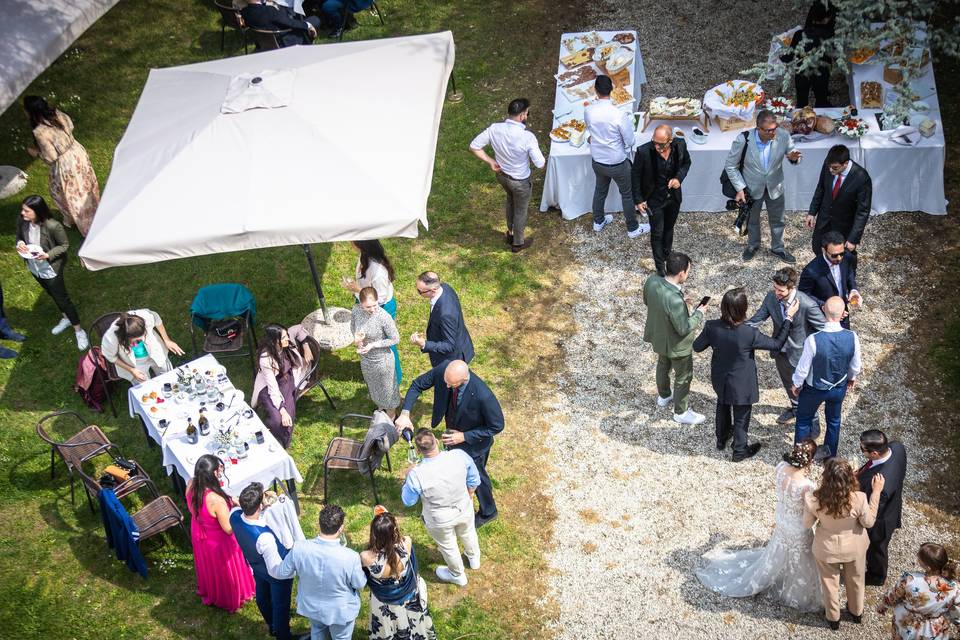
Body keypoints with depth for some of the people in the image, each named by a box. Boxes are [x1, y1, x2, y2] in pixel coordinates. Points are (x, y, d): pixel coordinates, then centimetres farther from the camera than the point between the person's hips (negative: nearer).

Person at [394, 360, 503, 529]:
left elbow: (497, 426, -27)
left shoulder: (483, 396, -43)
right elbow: (418, 385, -14)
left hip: (474, 442, -5)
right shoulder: (442, 370, -30)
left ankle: (488, 512, 52)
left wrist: (464, 436, -27)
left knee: (476, 476, 21)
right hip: (452, 433, 5)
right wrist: (405, 414, -27)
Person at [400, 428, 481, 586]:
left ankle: (457, 575, 57)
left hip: (440, 521, -2)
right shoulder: (460, 455, -29)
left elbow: (408, 501, -15)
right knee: (468, 534, 35)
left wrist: (407, 477, -1)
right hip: (464, 510, 2)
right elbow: (473, 481, -9)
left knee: (448, 546, 29)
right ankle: (474, 558, 66)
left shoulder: (416, 474, -36)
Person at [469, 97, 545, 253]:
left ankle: (510, 233, 55)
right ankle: (518, 243, 45)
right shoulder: (527, 137, -35)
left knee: (511, 201, 35)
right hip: (520, 181, -5)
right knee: (521, 211, 22)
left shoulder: (494, 129, -22)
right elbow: (540, 164, -29)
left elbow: (474, 147, -13)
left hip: (502, 175, 5)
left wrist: (491, 161, -4)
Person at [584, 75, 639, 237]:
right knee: (627, 194, 18)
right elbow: (630, 141, -19)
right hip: (617, 163, -4)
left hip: (597, 161, 4)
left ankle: (598, 221, 48)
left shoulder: (588, 111, -18)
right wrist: (624, 153, 1)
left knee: (600, 190, 29)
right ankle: (632, 228, 34)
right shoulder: (619, 114, -31)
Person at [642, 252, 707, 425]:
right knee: (684, 376, 18)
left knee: (663, 365, 33)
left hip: (658, 336, 7)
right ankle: (681, 412, 39)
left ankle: (663, 396, 58)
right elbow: (684, 329, -29)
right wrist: (699, 312, -15)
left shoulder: (652, 281, -21)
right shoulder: (675, 300, -43)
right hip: (676, 344, -7)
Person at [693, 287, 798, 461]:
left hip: (720, 379, 4)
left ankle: (721, 439, 55)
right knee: (741, 416, 21)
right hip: (741, 384, -4)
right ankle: (740, 450, 43)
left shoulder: (712, 327, -24)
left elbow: (697, 347, -7)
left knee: (723, 406, 33)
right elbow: (776, 344, -19)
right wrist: (789, 318, -14)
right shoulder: (750, 333, -35)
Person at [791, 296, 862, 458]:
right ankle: (830, 456, 49)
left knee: (803, 421, 24)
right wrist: (852, 377, 15)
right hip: (839, 388, 3)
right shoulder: (852, 337, -26)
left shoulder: (813, 340, -36)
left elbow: (803, 369, -22)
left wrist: (797, 384, -1)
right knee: (834, 421, 29)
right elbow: (855, 366, -8)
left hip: (814, 389, -3)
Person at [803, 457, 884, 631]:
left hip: (827, 549, 0)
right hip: (854, 547, 1)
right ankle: (856, 612, 57)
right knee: (855, 580, 31)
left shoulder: (814, 499, -33)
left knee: (830, 583, 28)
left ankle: (833, 618, 51)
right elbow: (868, 522, -13)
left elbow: (807, 524, -14)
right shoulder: (858, 499, -34)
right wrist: (876, 492, -13)